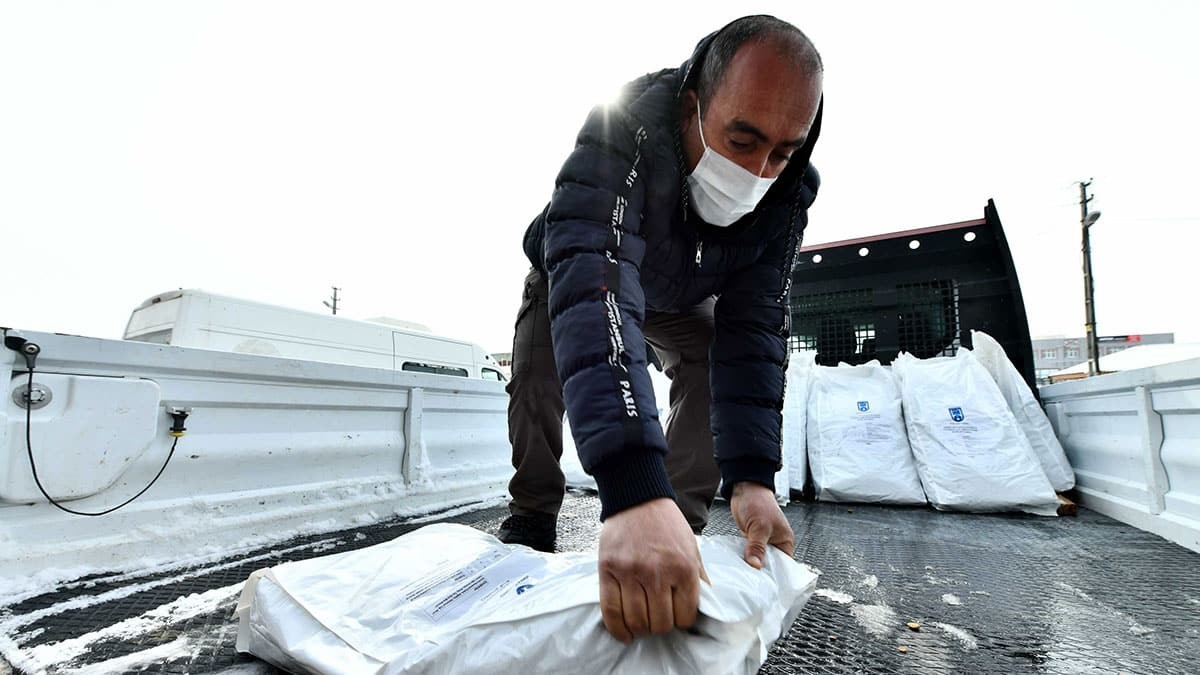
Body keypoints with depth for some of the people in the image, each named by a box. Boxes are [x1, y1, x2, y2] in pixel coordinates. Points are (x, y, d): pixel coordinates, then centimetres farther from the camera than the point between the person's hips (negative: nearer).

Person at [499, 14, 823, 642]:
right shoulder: (626, 127, -42)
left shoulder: (787, 191, -28)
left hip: (681, 294, 3)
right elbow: (591, 275, -56)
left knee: (719, 367, -15)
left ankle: (680, 531, 0)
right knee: (538, 373, -22)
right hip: (578, 274, -2)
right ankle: (530, 523, 1)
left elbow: (752, 326, -30)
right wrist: (632, 486, -67)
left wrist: (751, 475, -41)